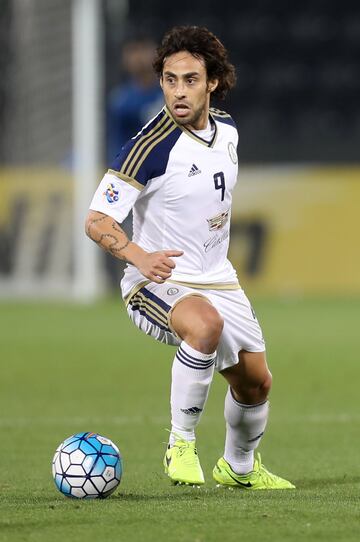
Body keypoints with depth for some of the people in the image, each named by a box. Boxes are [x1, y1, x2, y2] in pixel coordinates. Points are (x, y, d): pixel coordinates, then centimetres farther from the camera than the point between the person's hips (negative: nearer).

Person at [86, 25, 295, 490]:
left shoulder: (226, 130, 0)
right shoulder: (153, 144, -22)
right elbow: (97, 221, -25)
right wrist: (140, 256, -43)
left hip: (217, 281, 7)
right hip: (158, 283, -7)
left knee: (256, 382, 16)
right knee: (206, 324, -39)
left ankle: (240, 467, 44)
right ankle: (180, 443, -23)